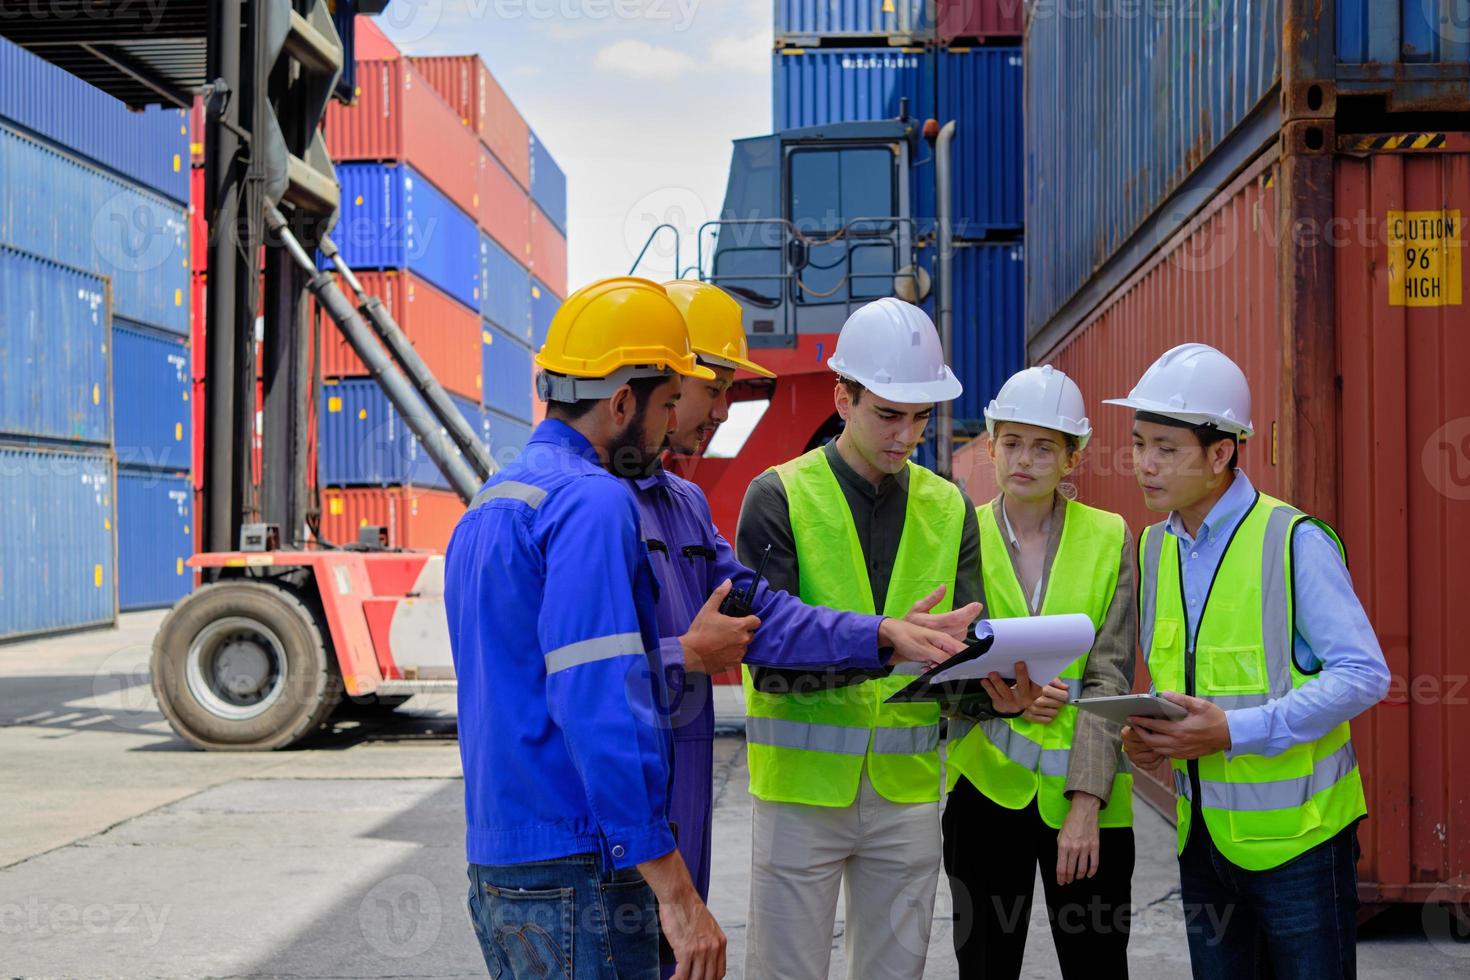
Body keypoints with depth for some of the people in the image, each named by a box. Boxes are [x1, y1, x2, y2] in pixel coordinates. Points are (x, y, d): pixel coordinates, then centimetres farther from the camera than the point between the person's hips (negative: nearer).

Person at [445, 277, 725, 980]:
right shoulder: (592, 503, -15)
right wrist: (676, 893, -22)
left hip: (495, 864, 9)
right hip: (577, 870, -9)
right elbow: (603, 706, -23)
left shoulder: (488, 507, 15)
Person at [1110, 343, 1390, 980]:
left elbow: (1364, 675, -17)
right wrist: (1151, 735, -5)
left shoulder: (1295, 541, -13)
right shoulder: (1154, 548, 8)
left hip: (1294, 832, -6)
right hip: (1203, 831, 6)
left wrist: (1234, 731, -24)